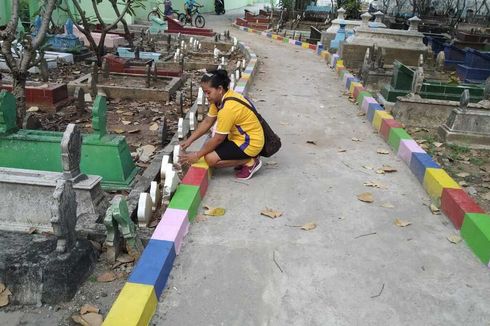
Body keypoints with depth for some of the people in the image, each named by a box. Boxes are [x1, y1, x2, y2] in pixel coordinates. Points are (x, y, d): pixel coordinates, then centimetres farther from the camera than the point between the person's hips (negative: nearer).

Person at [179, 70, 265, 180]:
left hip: (250, 142, -10)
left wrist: (197, 155, -14)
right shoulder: (220, 97, -1)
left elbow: (218, 139, -23)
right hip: (241, 136, 10)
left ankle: (250, 162, -5)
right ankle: (244, 158, 12)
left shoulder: (228, 108, -29)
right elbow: (207, 122, 5)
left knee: (211, 158, -17)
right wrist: (189, 140, 0)